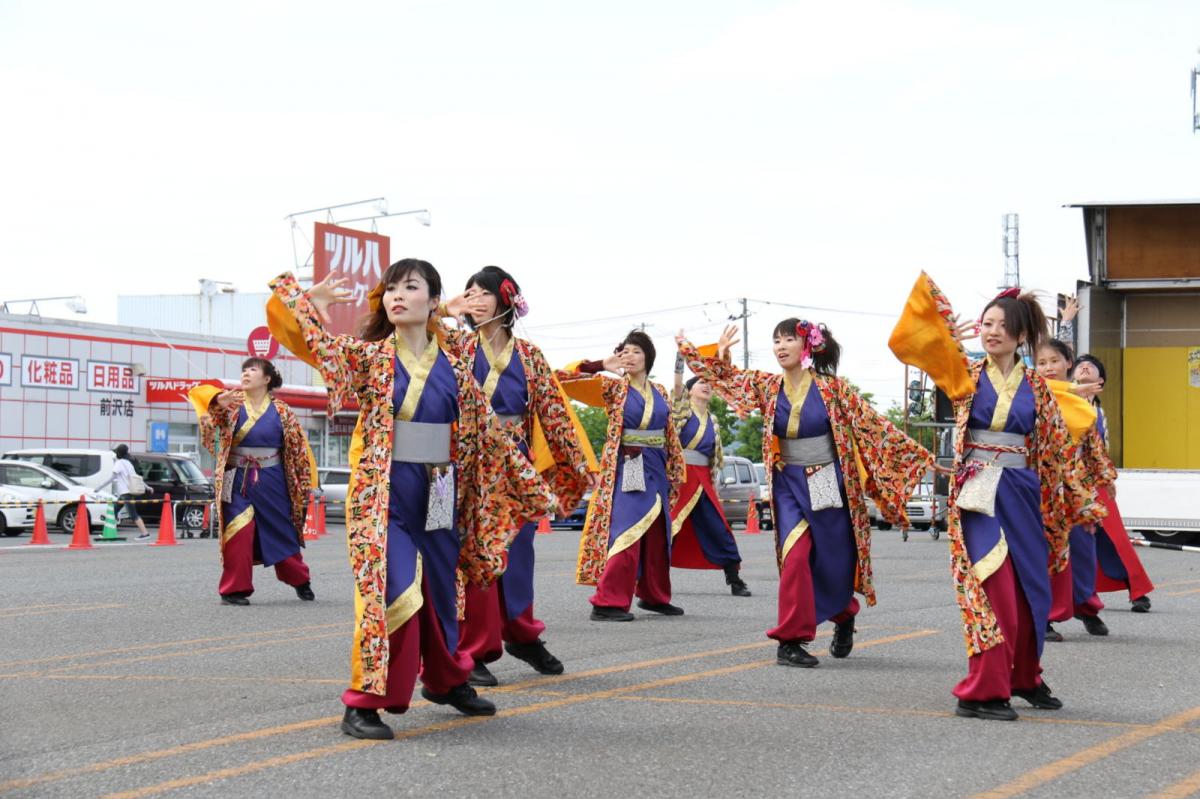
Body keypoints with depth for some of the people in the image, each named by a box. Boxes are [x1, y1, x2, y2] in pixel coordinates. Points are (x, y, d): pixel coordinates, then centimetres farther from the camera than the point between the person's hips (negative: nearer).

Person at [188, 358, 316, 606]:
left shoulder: (281, 411, 1)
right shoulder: (232, 401, 2)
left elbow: (297, 446, 3)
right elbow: (199, 393, -14)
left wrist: (303, 483, 0)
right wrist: (218, 400, -36)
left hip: (271, 481, 0)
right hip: (237, 480, 0)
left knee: (281, 533, 10)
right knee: (238, 533, -9)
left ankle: (300, 580, 31)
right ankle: (233, 588, -2)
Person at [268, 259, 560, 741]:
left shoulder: (454, 370, 6)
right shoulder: (367, 357, -1)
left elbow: (489, 435, 9)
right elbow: (308, 339, -10)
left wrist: (534, 488, 8)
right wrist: (303, 298, -27)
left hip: (437, 496, 4)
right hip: (382, 494, -4)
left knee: (440, 590, 15)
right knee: (390, 591, -14)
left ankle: (446, 681, 38)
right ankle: (363, 703, -6)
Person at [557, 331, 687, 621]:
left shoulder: (659, 393, 12)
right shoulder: (612, 387, -1)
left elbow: (671, 435, 15)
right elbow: (564, 378, -10)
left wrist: (675, 471, 12)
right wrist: (602, 366, -13)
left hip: (656, 470, 5)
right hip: (626, 469, -5)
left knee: (657, 536, 11)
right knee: (625, 531, -14)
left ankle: (654, 596, 26)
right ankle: (608, 602, -15)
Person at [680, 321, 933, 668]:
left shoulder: (832, 387, -7)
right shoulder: (766, 387, 1)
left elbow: (872, 425, -5)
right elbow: (723, 376, 8)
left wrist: (915, 454, -6)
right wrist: (719, 354, -13)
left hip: (830, 483, -1)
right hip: (789, 486, 1)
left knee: (836, 561, 8)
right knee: (796, 557, -16)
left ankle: (844, 616, 40)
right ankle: (791, 639, -9)